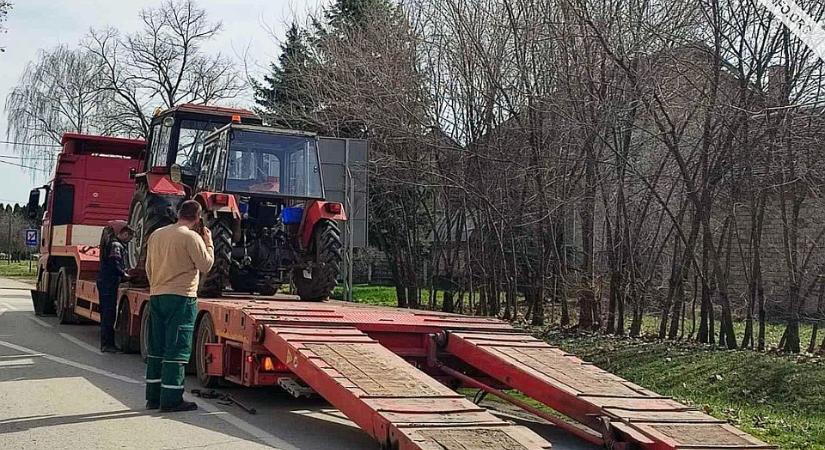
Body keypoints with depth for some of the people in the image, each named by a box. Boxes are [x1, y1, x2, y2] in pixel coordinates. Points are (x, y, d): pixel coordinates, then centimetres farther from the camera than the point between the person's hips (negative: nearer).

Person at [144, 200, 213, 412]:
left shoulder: (156, 234, 11)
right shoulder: (192, 237, -11)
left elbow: (149, 267, 16)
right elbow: (205, 265, -7)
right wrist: (208, 242, 5)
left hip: (156, 296, 7)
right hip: (181, 297, -7)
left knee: (156, 348, 12)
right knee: (177, 349, -3)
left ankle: (153, 397, 17)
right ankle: (171, 400, -3)